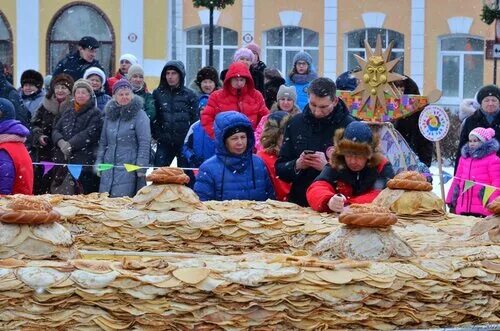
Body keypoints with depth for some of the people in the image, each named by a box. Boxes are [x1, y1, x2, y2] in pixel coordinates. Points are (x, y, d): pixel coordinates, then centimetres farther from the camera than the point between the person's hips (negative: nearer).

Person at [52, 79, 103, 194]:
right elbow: (56, 130, 12)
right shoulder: (68, 113, 19)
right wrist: (61, 142, -10)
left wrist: (70, 144, -17)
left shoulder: (96, 114, 0)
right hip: (66, 162, 6)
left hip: (86, 162, -6)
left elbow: (90, 134, -12)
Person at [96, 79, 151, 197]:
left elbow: (144, 143, -8)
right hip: (108, 168, 6)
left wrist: (141, 167, -13)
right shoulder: (110, 114, 14)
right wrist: (98, 162, 12)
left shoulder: (139, 115, -4)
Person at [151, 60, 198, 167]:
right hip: (164, 143, 1)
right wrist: (157, 135, -1)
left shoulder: (189, 95, 2)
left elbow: (195, 118, 0)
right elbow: (153, 117, 7)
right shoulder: (158, 93, 7)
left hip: (184, 143, -1)